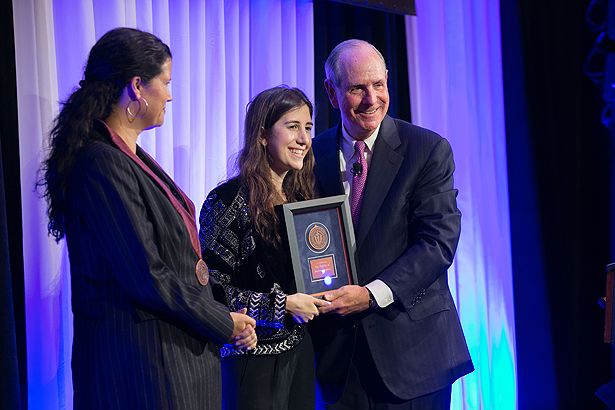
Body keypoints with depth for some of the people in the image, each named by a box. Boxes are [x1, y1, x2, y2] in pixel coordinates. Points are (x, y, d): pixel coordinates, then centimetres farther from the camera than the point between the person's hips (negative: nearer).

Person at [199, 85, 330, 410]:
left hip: (299, 349, 6)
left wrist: (317, 299, -1)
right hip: (254, 355, -6)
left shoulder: (300, 196, 8)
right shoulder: (229, 200, -12)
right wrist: (283, 304, -16)